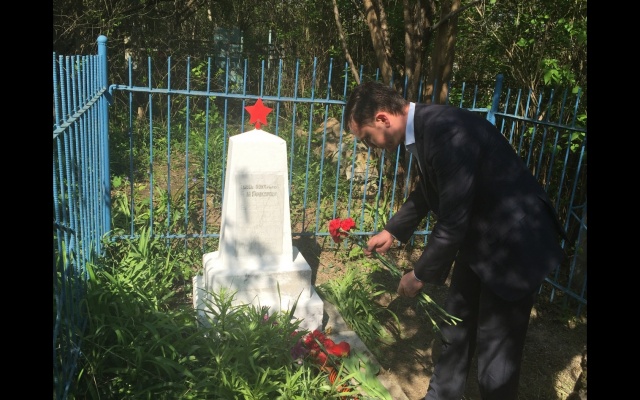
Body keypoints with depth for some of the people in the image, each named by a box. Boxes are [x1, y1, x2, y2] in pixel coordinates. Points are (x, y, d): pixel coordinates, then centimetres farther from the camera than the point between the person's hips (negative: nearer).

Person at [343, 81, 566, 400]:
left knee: (496, 347, 4)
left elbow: (453, 222, -28)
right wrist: (392, 231, 20)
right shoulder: (425, 126, -1)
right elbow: (427, 191, 17)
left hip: (513, 243, -9)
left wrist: (420, 275, -14)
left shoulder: (448, 132, -31)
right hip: (477, 238, 9)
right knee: (455, 328, 21)